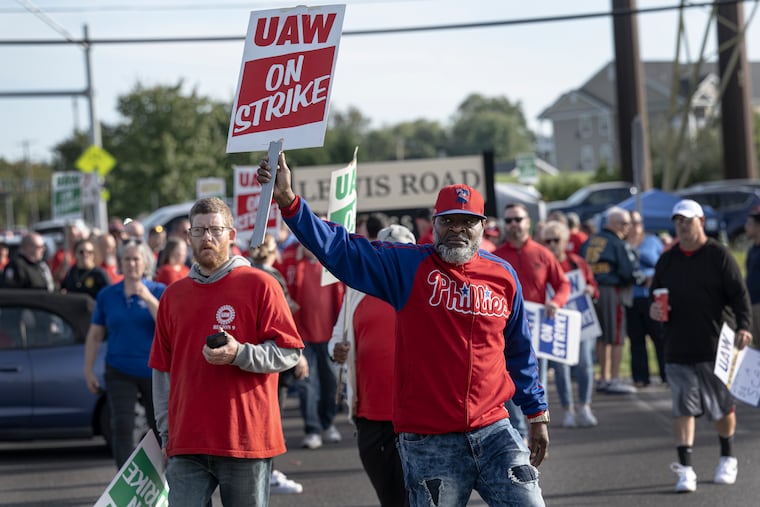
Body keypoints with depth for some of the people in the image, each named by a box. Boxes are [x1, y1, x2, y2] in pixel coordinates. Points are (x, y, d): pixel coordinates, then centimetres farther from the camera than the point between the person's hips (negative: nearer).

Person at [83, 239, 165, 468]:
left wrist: (149, 299, -22)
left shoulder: (158, 292, -1)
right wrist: (88, 371, 6)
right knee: (122, 427, -11)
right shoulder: (107, 295, 5)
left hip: (154, 370, -1)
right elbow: (94, 336, 10)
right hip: (119, 372, 1)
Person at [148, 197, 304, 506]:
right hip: (187, 443, 3)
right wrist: (166, 432, 11)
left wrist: (240, 354, -21)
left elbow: (289, 351, -5)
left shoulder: (259, 285, 0)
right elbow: (162, 370, 16)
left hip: (247, 441, -3)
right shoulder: (173, 295, 13)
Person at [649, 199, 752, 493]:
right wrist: (654, 310, -5)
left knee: (722, 407, 11)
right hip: (678, 350, 2)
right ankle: (685, 469, -7)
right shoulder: (666, 260, 10)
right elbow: (655, 296, 18)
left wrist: (743, 326, -21)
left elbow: (739, 295, -6)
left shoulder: (719, 256, -3)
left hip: (715, 347, -2)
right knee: (683, 408, -5)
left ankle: (727, 460, 30)